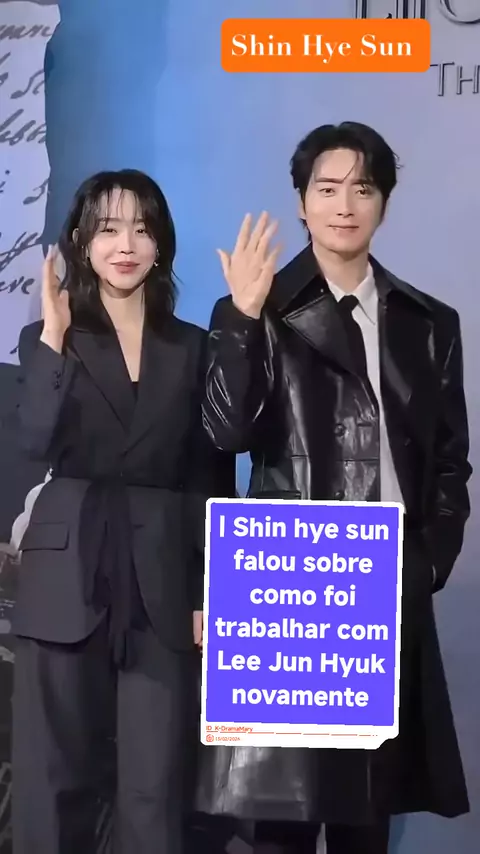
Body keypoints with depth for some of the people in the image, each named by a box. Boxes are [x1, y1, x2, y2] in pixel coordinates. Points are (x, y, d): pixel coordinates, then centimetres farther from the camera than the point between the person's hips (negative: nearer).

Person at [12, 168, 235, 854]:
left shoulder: (193, 347, 9)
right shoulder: (49, 340, 6)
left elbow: (213, 480, 7)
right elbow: (37, 444, -12)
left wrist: (211, 594, 1)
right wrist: (54, 336, -15)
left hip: (164, 583, 1)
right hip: (68, 577, 0)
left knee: (158, 785, 3)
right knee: (57, 775, 6)